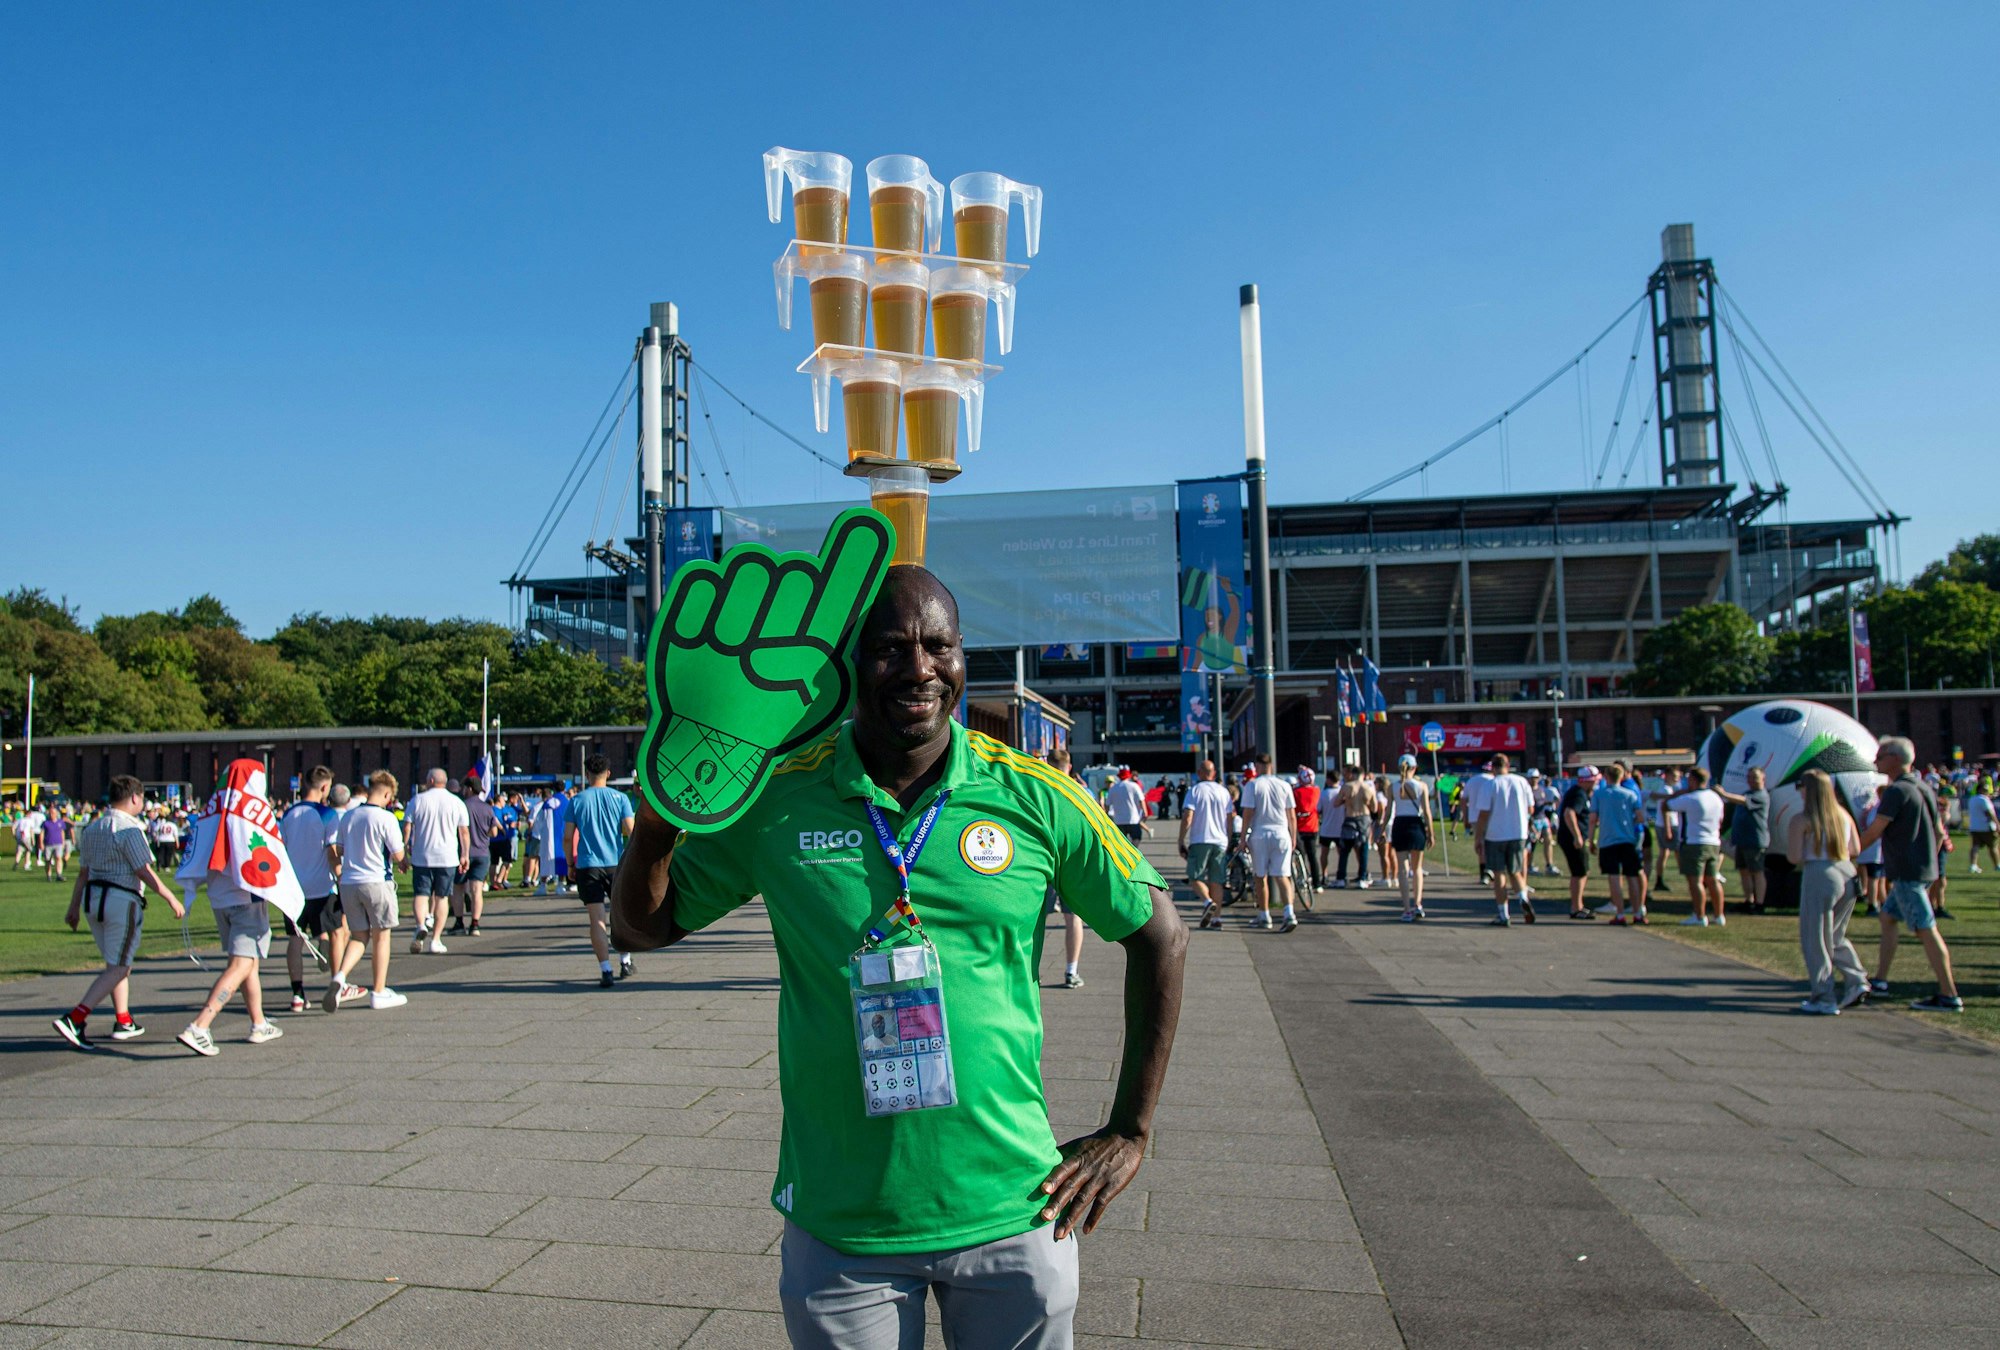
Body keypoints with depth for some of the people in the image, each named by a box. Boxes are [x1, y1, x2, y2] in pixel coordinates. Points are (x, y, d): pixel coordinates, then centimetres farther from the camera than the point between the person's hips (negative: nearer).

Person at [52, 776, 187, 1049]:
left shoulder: (93, 828, 12)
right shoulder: (129, 829, -13)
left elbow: (83, 872, 15)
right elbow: (144, 872, -15)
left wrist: (74, 907, 20)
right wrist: (171, 899, -10)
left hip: (93, 898, 9)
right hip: (122, 901, -9)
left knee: (119, 963, 19)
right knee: (117, 968, -3)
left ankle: (123, 1022, 24)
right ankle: (74, 1019, -13)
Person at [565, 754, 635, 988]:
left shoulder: (577, 800, 1)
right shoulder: (619, 798, 1)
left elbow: (568, 838, 1)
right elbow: (631, 831, -5)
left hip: (587, 866, -1)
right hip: (616, 864, 1)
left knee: (597, 919, -1)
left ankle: (606, 971, -6)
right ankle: (625, 961, 24)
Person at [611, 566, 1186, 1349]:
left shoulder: (1035, 798, -8)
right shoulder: (777, 801, -7)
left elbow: (1159, 937, 2)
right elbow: (641, 929, 4)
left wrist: (1130, 1131, 1)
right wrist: (657, 823, -17)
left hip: (1012, 1217, 1)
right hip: (836, 1229, 0)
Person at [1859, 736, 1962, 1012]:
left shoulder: (1897, 791, -16)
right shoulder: (1922, 788, 14)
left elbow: (1873, 833, -16)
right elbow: (1938, 831, 20)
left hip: (1907, 872, -10)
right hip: (1924, 868, 10)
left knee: (1926, 930, -7)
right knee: (1887, 918, 16)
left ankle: (1949, 996, -5)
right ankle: (1880, 981, 19)